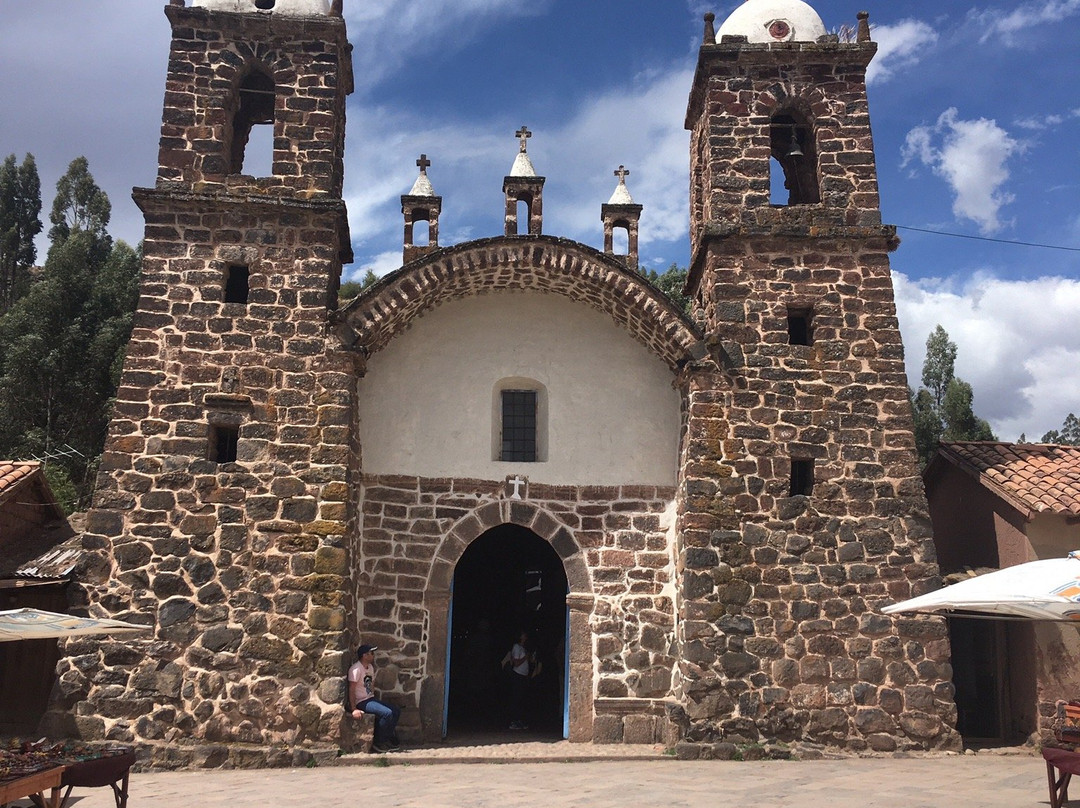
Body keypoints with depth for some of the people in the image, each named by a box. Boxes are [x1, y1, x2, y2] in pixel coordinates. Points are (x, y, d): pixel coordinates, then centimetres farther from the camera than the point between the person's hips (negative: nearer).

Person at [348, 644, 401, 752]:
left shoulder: (370, 667, 12)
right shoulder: (356, 669, -17)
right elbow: (351, 689, -21)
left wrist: (375, 701, 10)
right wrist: (354, 709, -25)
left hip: (371, 699, 9)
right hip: (361, 702, -9)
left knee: (396, 711, 1)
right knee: (387, 713, -25)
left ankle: (387, 739, 8)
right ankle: (377, 743, -11)